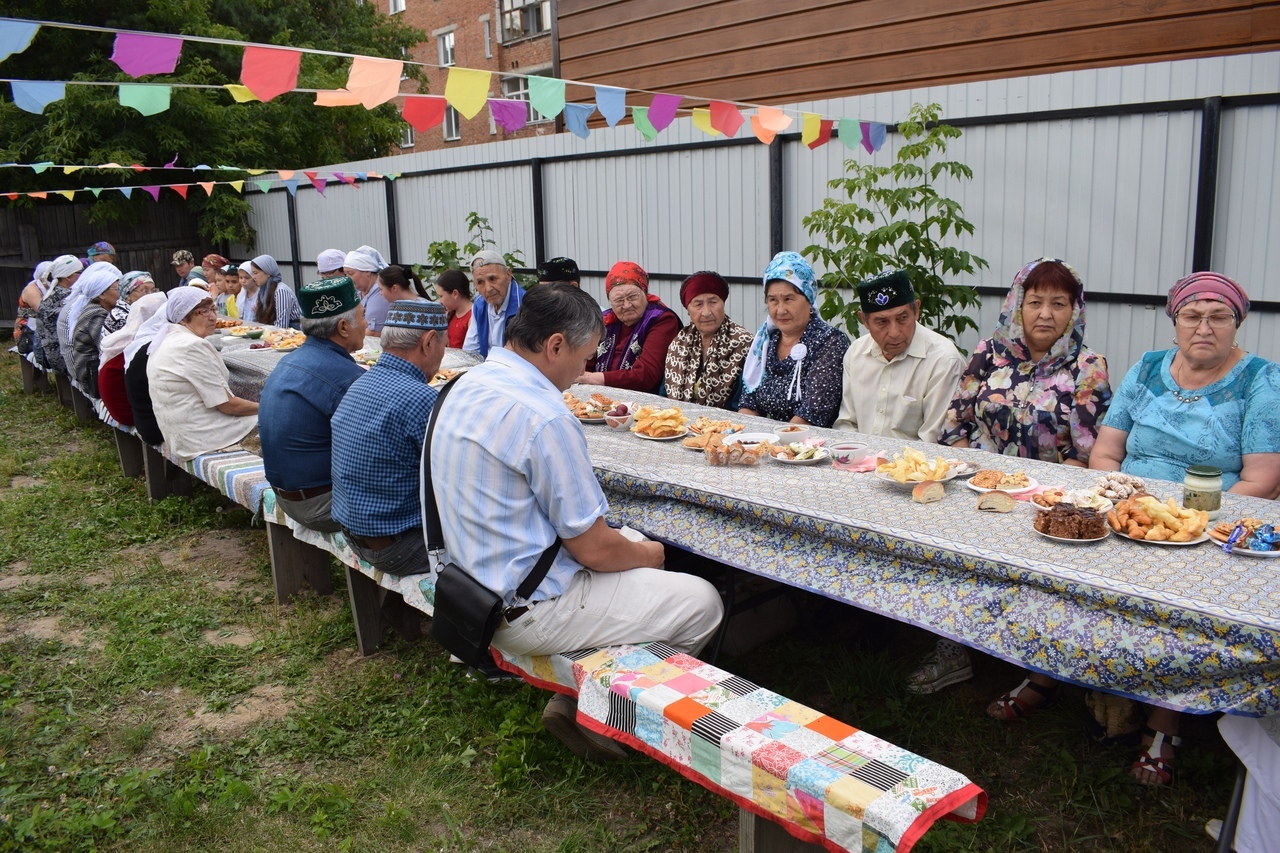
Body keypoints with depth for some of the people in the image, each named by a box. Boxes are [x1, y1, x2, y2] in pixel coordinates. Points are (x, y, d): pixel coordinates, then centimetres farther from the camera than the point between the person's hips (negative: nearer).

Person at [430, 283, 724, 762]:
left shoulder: (468, 385, 3)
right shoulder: (543, 417, -26)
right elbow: (594, 550, -20)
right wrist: (647, 555, 2)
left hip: (475, 581, 10)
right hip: (526, 613, -9)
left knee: (636, 546, 25)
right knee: (702, 602, 0)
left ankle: (574, 701, 23)